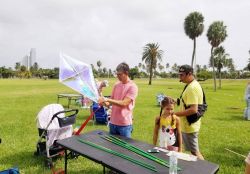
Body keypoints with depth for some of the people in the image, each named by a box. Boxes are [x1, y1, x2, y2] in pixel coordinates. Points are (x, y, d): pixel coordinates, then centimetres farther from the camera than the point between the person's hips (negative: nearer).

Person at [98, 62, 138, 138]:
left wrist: (107, 99, -24)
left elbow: (124, 103, -20)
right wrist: (105, 102, -11)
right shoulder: (116, 85, 7)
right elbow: (111, 101, 11)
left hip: (125, 124, -6)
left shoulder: (132, 87, -12)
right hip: (113, 122, 6)